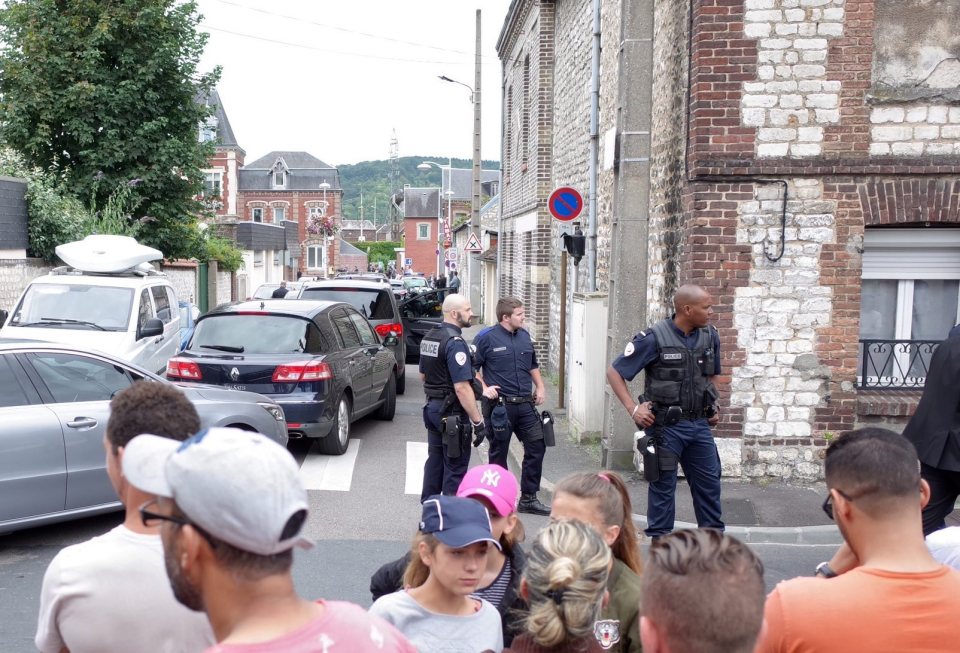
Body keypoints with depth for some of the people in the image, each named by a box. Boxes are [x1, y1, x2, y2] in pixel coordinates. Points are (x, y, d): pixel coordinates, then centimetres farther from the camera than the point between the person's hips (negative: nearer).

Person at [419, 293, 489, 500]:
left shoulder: (429, 337, 9)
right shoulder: (455, 342, -21)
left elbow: (423, 374, 21)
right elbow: (462, 387, -26)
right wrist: (478, 421, -22)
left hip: (432, 407, 9)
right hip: (452, 412, -9)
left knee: (435, 460, 18)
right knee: (455, 467, 0)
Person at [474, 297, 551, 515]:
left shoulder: (524, 336, 11)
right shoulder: (486, 338, -8)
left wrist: (540, 387, 14)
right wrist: (484, 388, -14)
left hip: (525, 404, 6)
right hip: (499, 405, -6)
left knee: (537, 447, 4)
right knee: (498, 452, 6)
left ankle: (528, 498, 17)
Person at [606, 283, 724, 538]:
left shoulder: (710, 336, 4)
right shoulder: (654, 338, -14)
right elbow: (614, 372, -9)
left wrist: (713, 406, 12)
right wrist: (633, 408, -15)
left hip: (700, 424, 6)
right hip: (666, 425, -5)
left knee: (709, 481, 12)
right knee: (663, 484, 5)